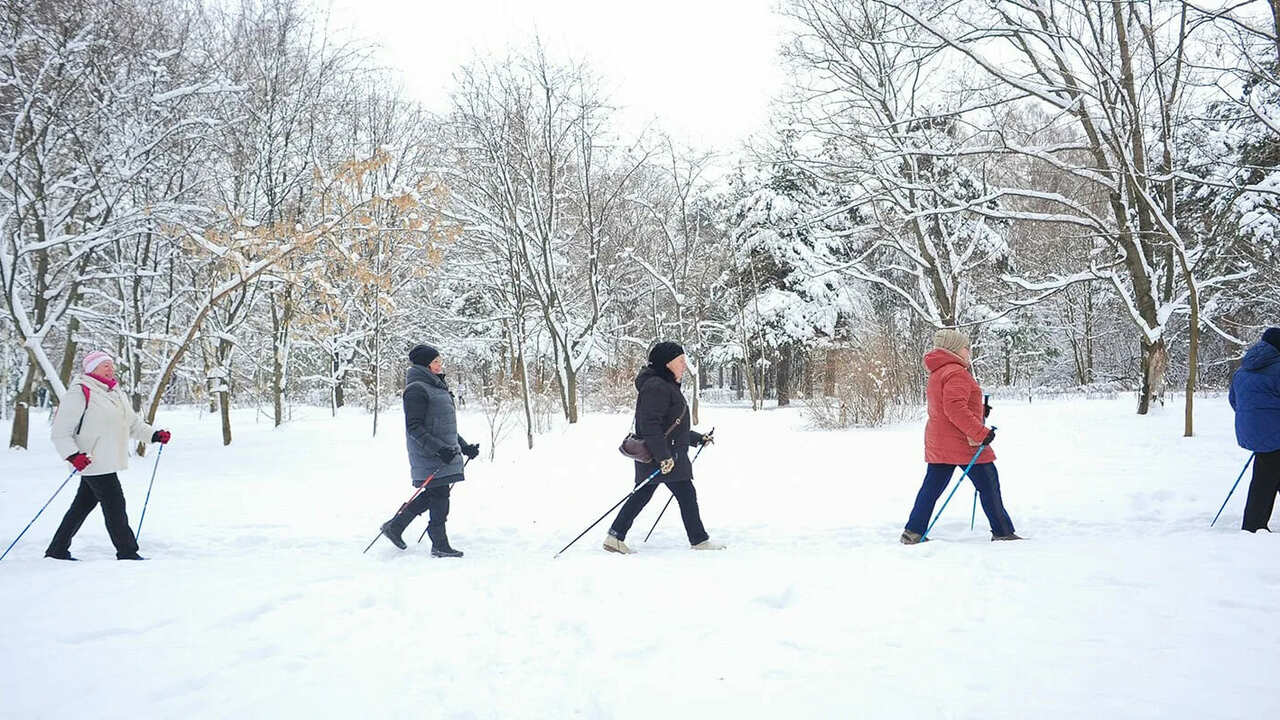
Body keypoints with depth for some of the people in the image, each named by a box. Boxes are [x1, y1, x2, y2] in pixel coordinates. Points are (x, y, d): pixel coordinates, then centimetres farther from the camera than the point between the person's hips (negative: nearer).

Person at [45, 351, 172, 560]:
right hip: (94, 462, -9)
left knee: (83, 505, 16)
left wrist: (154, 435, 8)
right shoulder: (80, 394, -12)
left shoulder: (116, 393, 16)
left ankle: (57, 550, 27)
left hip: (108, 461, 9)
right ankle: (127, 553, 3)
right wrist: (72, 455, -25)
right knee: (115, 506, -5)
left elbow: (133, 424, 23)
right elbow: (60, 432, -13)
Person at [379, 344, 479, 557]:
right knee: (439, 495, -4)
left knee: (434, 495, 13)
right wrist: (439, 449, -26)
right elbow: (414, 427, -19)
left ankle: (394, 526, 26)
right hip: (429, 457, -9)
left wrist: (465, 447, 21)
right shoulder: (416, 389, -13)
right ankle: (440, 546, 7)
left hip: (445, 451, 9)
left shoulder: (437, 387, 17)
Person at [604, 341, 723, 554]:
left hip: (663, 455, 11)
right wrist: (664, 456, -27)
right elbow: (650, 425, -24)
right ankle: (699, 540, 12)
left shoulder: (665, 386, 18)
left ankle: (615, 537, 13)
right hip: (661, 456, -11)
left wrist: (698, 438, 25)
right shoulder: (656, 387, -17)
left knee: (642, 495, 11)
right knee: (687, 495, 0)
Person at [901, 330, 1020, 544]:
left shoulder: (937, 374, 18)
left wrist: (979, 412, 18)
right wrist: (981, 432, -24)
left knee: (932, 487, 9)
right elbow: (954, 408, -25)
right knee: (989, 485, 2)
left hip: (938, 442, 9)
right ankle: (1003, 533, 10)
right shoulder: (957, 373, -14)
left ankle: (913, 532, 7)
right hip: (962, 443, -9)